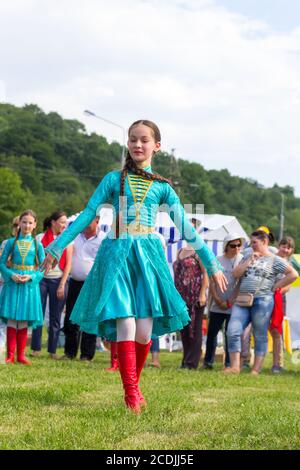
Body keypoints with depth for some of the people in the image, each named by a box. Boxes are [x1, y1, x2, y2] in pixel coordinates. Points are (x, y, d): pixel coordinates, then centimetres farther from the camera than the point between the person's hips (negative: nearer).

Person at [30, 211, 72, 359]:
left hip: (58, 280, 1)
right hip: (41, 279, -1)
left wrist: (62, 285, -5)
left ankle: (52, 350, 7)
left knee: (55, 317, 2)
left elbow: (68, 264, 2)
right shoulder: (40, 238, 4)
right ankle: (36, 348, 3)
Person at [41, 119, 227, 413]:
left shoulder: (162, 187, 11)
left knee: (145, 331, -6)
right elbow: (87, 215, 6)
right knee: (126, 325, -13)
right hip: (117, 254, -1)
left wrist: (212, 264, 11)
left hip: (148, 255, 1)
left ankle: (134, 384, 17)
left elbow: (186, 228, 12)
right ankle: (130, 393, -7)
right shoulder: (114, 179, 8)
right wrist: (56, 248, 1)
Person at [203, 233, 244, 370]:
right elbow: (211, 282, 5)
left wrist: (230, 301, -10)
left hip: (234, 306, -3)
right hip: (217, 306, 3)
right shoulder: (218, 261, 6)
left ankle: (229, 363, 6)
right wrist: (218, 300, -6)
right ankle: (208, 361, 16)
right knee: (212, 332, 6)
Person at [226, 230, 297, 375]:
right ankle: (234, 366, -4)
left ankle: (256, 369, 5)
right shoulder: (248, 258, 20)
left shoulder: (274, 260, 4)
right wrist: (249, 260, 1)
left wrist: (276, 286, -5)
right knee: (232, 332, -8)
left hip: (262, 301, -5)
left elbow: (293, 274, -4)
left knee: (260, 336, 0)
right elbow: (235, 274, 8)